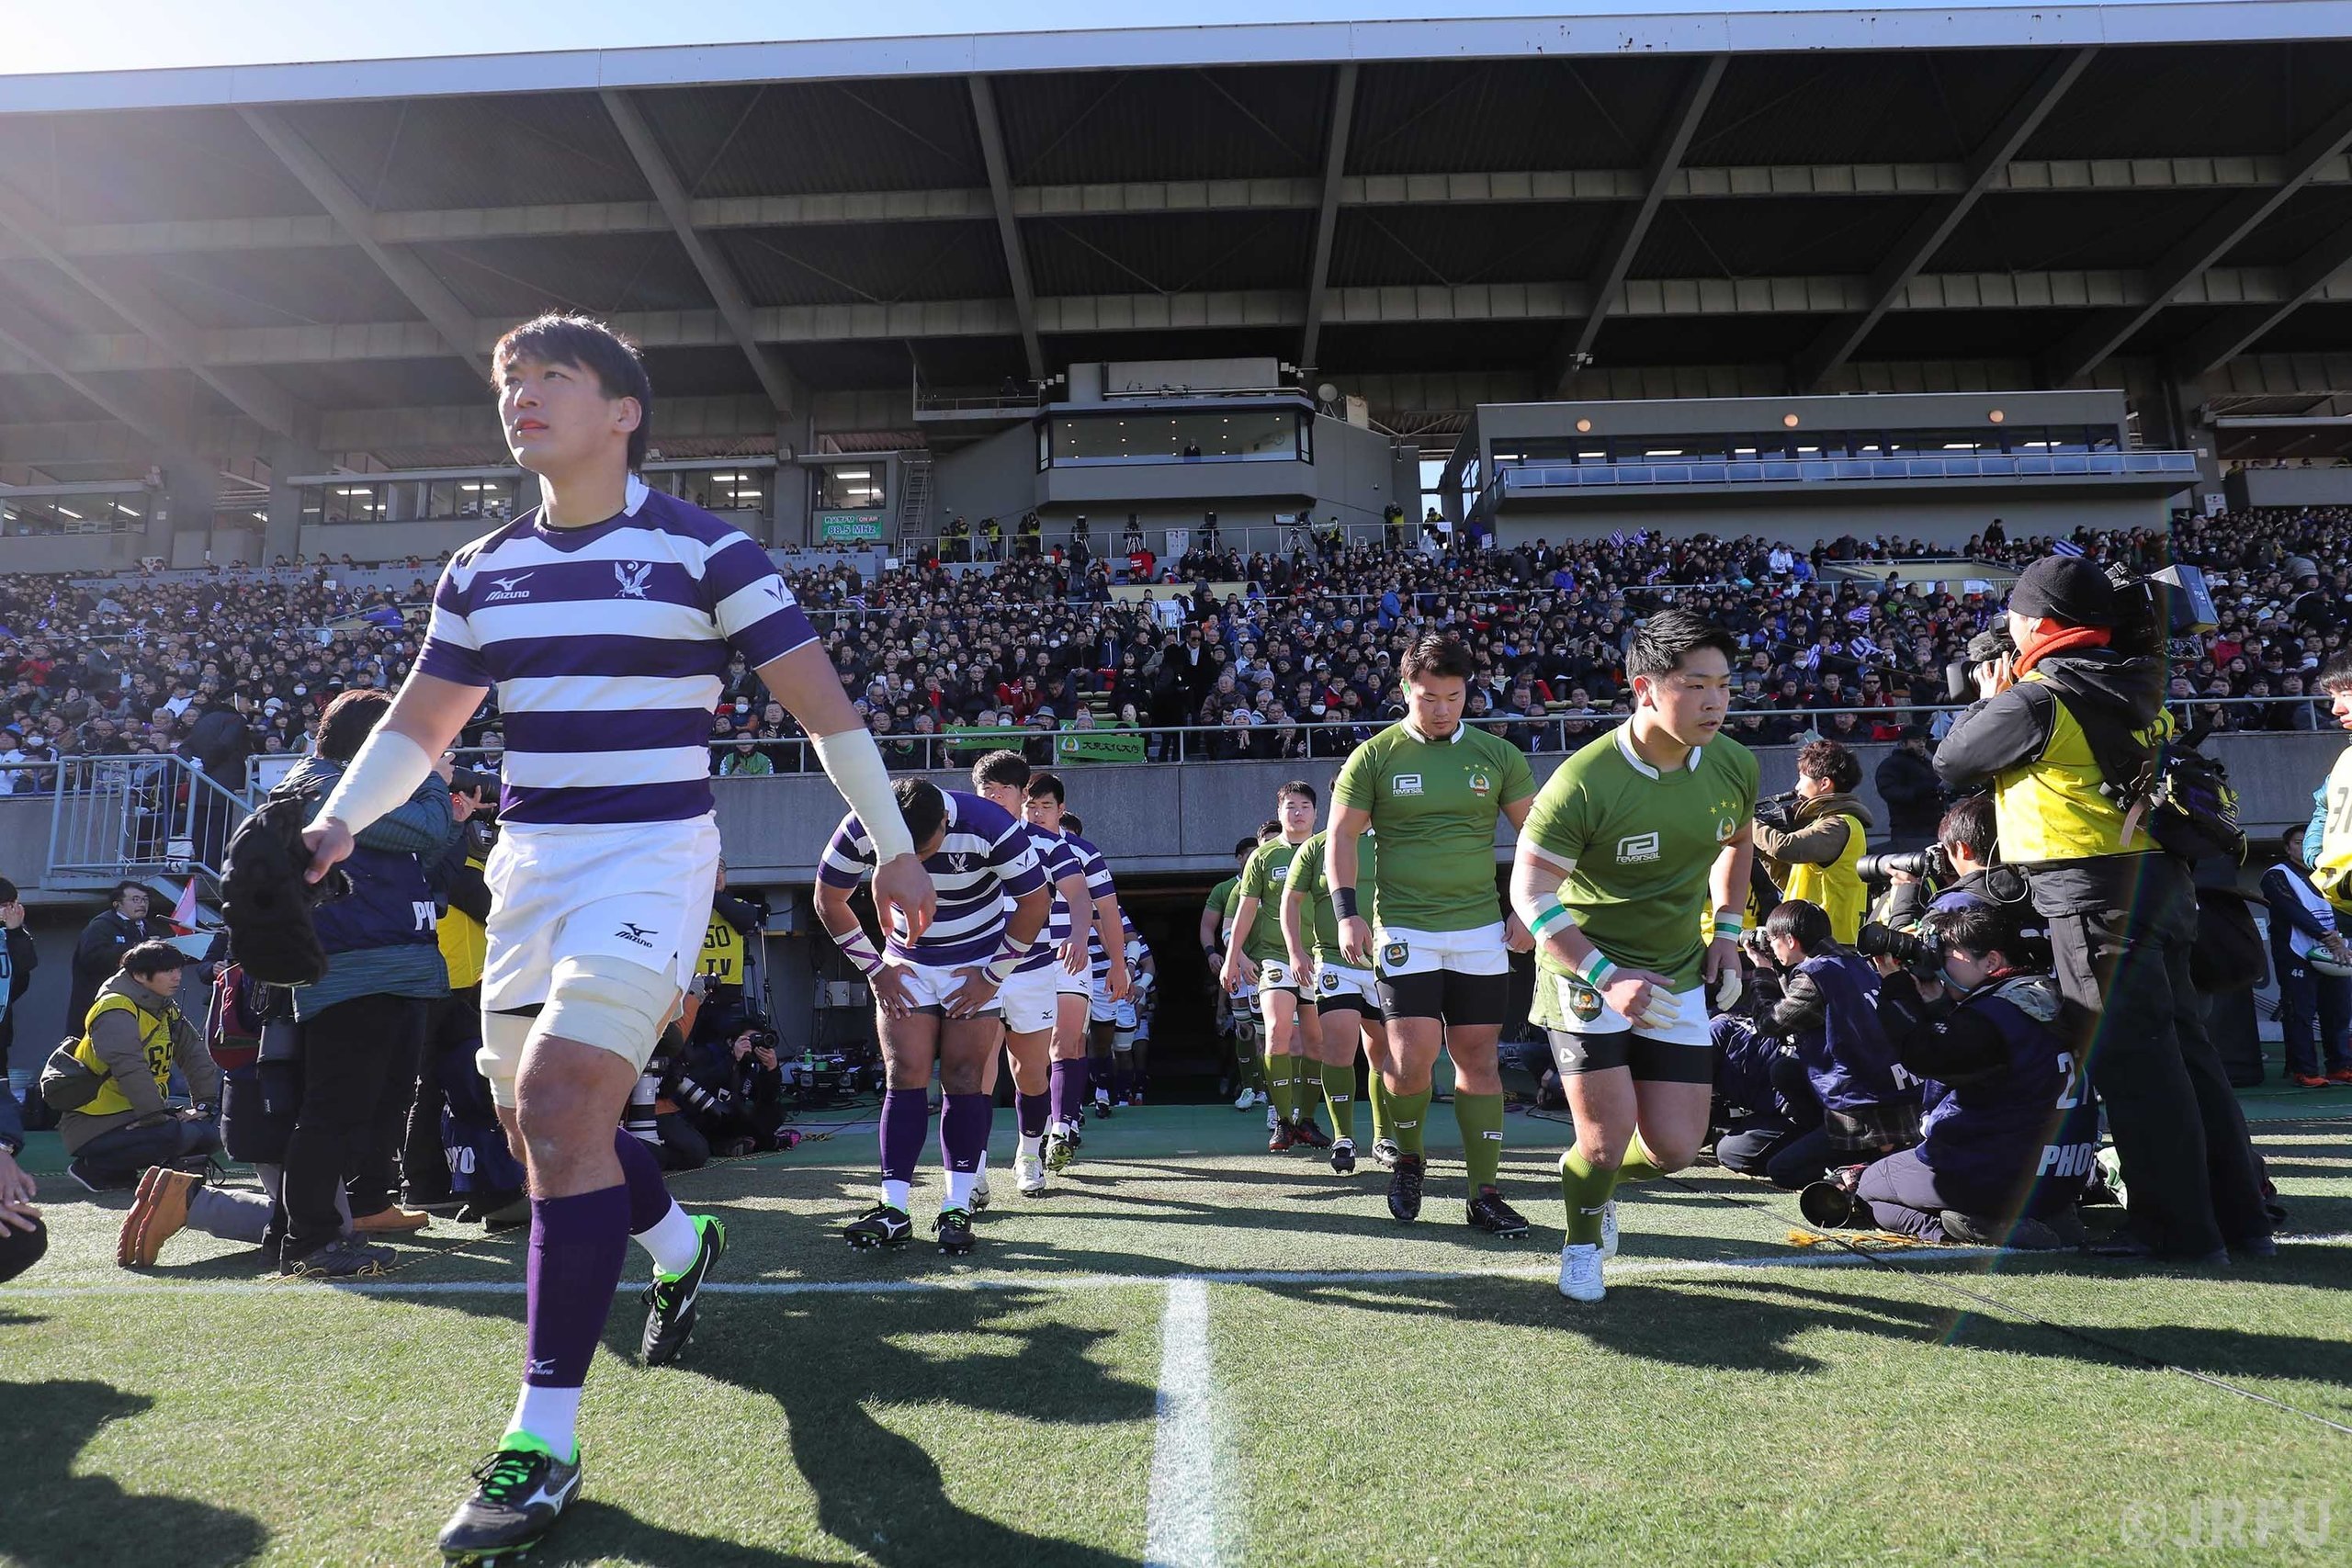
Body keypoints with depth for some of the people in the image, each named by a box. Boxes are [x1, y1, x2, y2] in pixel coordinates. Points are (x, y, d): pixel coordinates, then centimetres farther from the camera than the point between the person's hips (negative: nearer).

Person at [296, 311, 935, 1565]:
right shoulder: (481, 570, 10)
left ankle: (544, 1443, -9)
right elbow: (420, 720, 15)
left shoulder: (703, 551, -7)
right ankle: (682, 1246, 42)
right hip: (528, 864, 6)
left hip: (652, 857, -6)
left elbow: (820, 701, -4)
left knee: (558, 1103, -20)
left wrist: (893, 845, -3)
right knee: (537, 1123, 11)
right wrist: (337, 819, -1)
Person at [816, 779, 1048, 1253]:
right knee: (905, 1079, -7)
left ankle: (957, 1208, 0)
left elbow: (1035, 902, -15)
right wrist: (875, 969, -4)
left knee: (964, 1082, -6)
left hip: (979, 962, -2)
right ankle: (894, 1210, -5)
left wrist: (993, 976, -11)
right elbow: (829, 902, -4)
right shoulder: (860, 831, -22)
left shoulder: (989, 826, -29)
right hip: (907, 964, 2)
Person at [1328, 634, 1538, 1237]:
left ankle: (1484, 1193, 14)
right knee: (1412, 1058, -11)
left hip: (1481, 931, 2)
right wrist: (1347, 913, -7)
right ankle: (1409, 1158, 18)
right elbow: (1341, 837, 3)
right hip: (1404, 931, -2)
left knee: (1478, 1060, 4)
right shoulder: (1374, 757, 0)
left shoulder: (1497, 754, 5)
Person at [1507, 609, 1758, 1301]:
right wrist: (1605, 975, -27)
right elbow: (1530, 892, -18)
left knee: (1674, 1148, 1)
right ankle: (1582, 1246, 22)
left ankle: (1595, 1179, 38)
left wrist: (1725, 929, 7)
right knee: (1608, 1133, -11)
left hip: (1677, 980, 5)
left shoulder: (1734, 764, -6)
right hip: (1586, 967, -5)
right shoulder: (1583, 781, -24)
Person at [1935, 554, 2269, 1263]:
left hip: (2095, 890, -9)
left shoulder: (2036, 700, -12)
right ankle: (2239, 1215, 21)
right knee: (2183, 1044, 14)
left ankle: (2181, 1227, 1)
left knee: (2127, 1056, -3)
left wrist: (1991, 700, 13)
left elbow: (1950, 763, -2)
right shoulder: (2132, 692, 13)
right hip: (2158, 879, 9)